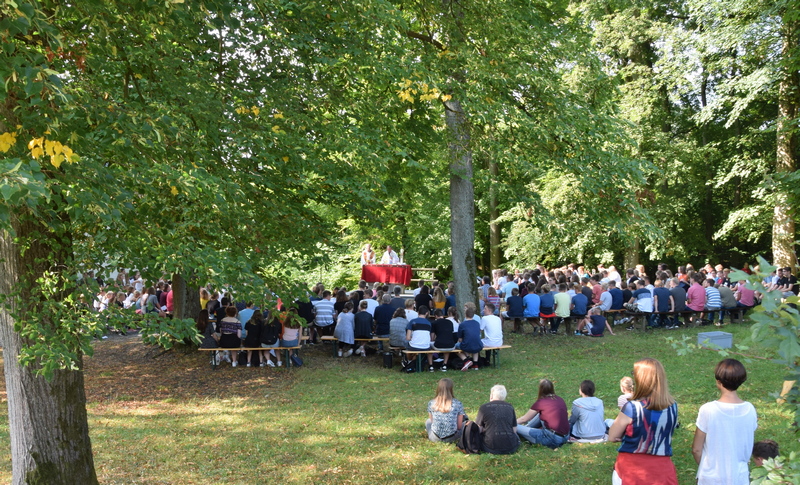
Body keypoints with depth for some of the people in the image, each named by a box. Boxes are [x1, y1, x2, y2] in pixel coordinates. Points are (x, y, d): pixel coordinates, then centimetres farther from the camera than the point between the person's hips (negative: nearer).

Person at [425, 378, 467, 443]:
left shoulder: (431, 403, -6)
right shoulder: (457, 404, -12)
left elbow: (432, 421, 7)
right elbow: (459, 426, -5)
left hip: (435, 438, 1)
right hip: (451, 438, -1)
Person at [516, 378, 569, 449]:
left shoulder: (540, 403, -6)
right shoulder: (560, 400, 9)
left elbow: (524, 419, 6)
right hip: (565, 437, 7)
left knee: (515, 427, -7)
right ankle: (526, 427, 32)